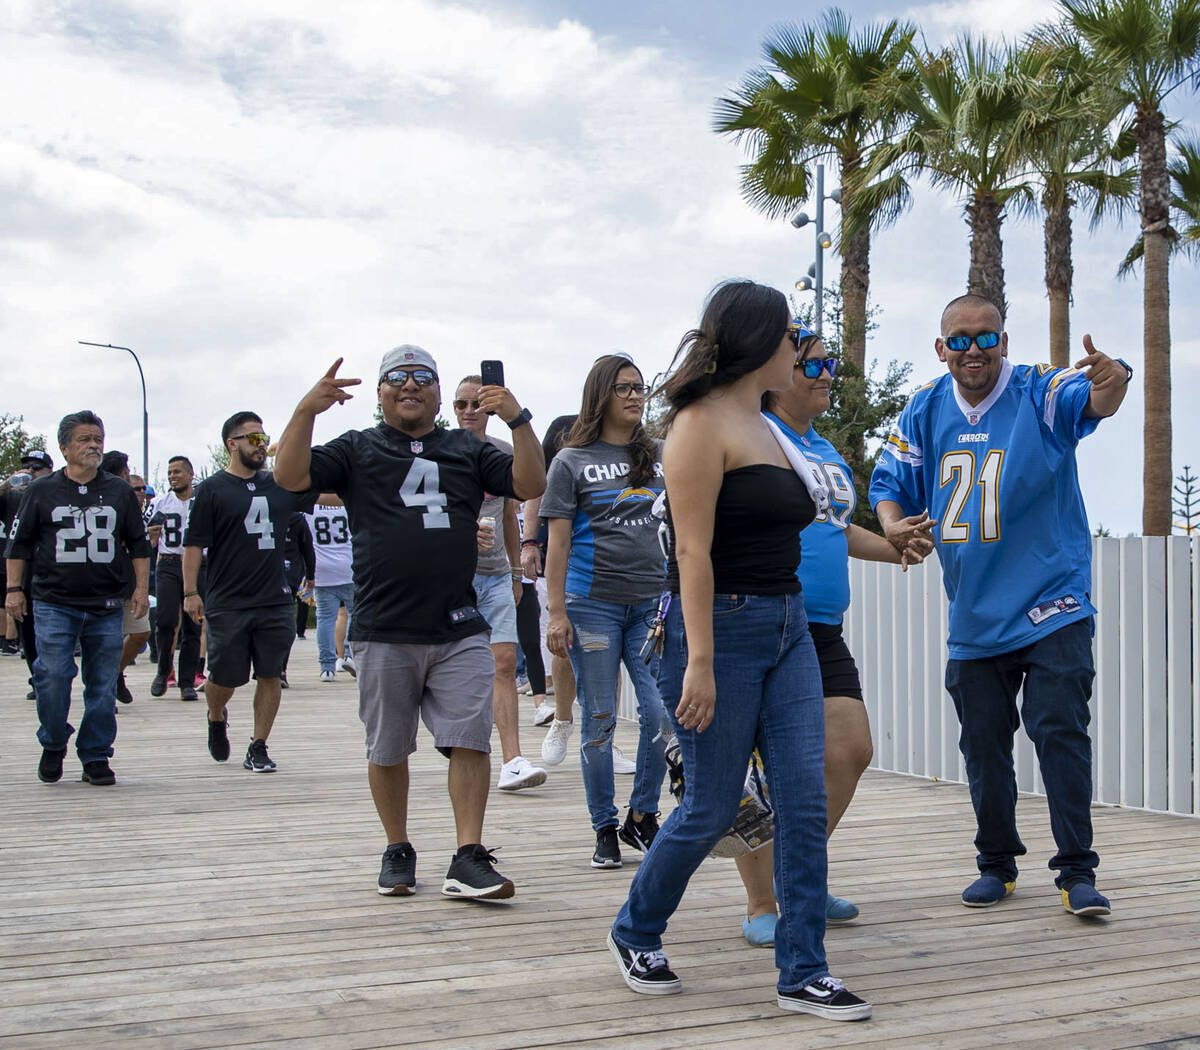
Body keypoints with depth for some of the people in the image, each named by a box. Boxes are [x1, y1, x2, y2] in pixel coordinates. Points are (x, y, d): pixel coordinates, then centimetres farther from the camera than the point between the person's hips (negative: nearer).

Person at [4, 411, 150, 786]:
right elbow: (19, 544, 10)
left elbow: (139, 544, 16)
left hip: (107, 607, 2)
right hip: (54, 604, -1)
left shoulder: (120, 492, 13)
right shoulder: (42, 491, 8)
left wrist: (141, 588, 7)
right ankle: (53, 746, 12)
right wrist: (14, 588, 3)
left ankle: (96, 757, 11)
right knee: (52, 677, -10)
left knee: (103, 685, 1)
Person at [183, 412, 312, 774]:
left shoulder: (280, 486, 11)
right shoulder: (212, 490, -1)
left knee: (270, 676, 2)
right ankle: (216, 718, 36)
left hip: (276, 602, 3)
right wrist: (190, 591, -9)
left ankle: (258, 748, 11)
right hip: (227, 605, -3)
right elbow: (193, 543, -3)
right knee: (225, 677, 4)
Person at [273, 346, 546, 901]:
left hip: (460, 631, 1)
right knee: (388, 749, 8)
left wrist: (518, 421, -10)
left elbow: (530, 486, 4)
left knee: (470, 740, -7)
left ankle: (468, 859, -5)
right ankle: (397, 851, 24)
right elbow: (291, 476, -4)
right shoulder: (357, 450, 10)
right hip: (384, 633, -1)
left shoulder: (468, 449, 14)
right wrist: (306, 411, -17)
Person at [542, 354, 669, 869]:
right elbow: (558, 540, 1)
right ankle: (604, 830, 15)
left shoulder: (662, 456, 11)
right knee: (599, 720, 2)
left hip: (653, 600, 2)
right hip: (593, 602, -2)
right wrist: (556, 612, -5)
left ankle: (641, 816, 11)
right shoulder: (572, 461, 4)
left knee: (663, 712, -8)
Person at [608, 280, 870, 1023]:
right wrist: (700, 661, -22)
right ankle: (636, 933, 25)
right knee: (712, 807, 2)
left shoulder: (762, 425, 15)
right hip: (722, 627, -8)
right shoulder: (702, 424, -12)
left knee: (805, 799, 2)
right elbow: (692, 551, -18)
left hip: (788, 628, 8)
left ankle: (804, 973, 9)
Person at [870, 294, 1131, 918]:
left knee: (1061, 732, -9)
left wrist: (1110, 382, -53)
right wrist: (893, 526, -12)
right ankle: (997, 865, 27)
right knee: (982, 744, 11)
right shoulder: (925, 410, 3)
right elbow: (891, 482, 10)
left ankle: (1077, 871, 0)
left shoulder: (1040, 393, -9)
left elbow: (1092, 401, -29)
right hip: (973, 619, 4)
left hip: (1051, 605, -4)